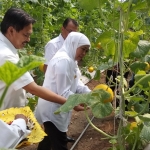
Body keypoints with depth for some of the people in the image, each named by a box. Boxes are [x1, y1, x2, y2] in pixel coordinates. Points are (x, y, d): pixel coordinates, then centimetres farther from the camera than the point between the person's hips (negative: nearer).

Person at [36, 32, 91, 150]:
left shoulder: (69, 59, 11)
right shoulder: (64, 60, -23)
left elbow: (74, 84, 10)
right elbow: (64, 94, -25)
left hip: (54, 109, 11)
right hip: (53, 110, -11)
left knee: (50, 140, 26)